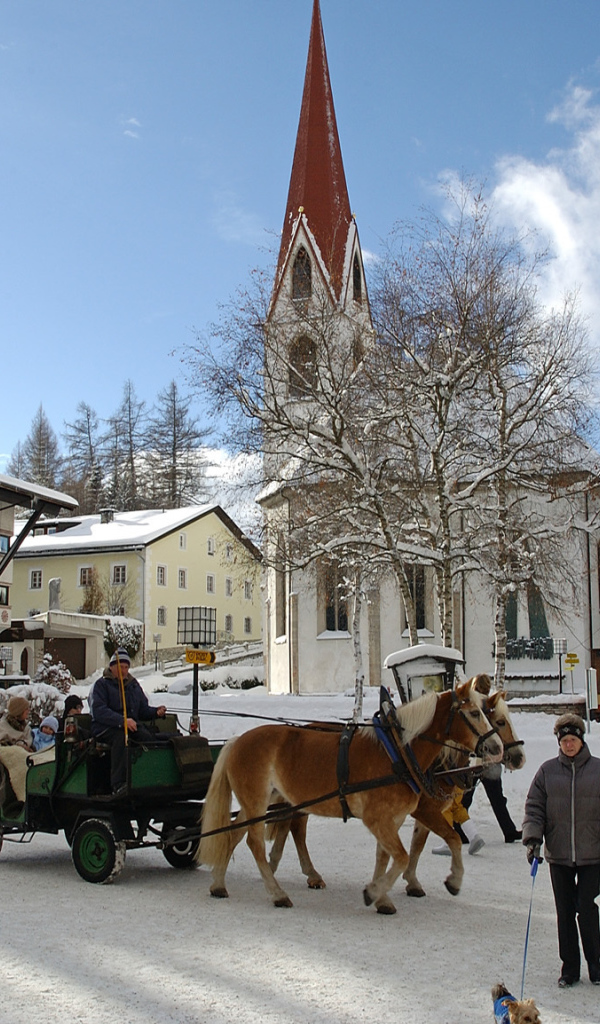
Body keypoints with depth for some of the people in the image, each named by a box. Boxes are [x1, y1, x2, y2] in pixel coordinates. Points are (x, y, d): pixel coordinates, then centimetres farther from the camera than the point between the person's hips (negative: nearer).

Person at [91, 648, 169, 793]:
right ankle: (118, 784, -42)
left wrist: (156, 712, -2)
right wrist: (122, 720, -27)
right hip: (105, 727, -5)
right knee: (121, 735, -39)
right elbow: (99, 711, -13)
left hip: (132, 725, 5)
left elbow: (143, 710, 22)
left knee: (149, 737, -28)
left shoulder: (133, 685, 23)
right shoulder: (102, 684, 3)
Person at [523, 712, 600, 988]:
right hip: (558, 854, 2)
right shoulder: (547, 771, 1)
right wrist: (533, 838, -9)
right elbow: (534, 808, 4)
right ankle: (569, 968, 21)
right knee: (565, 913, 9)